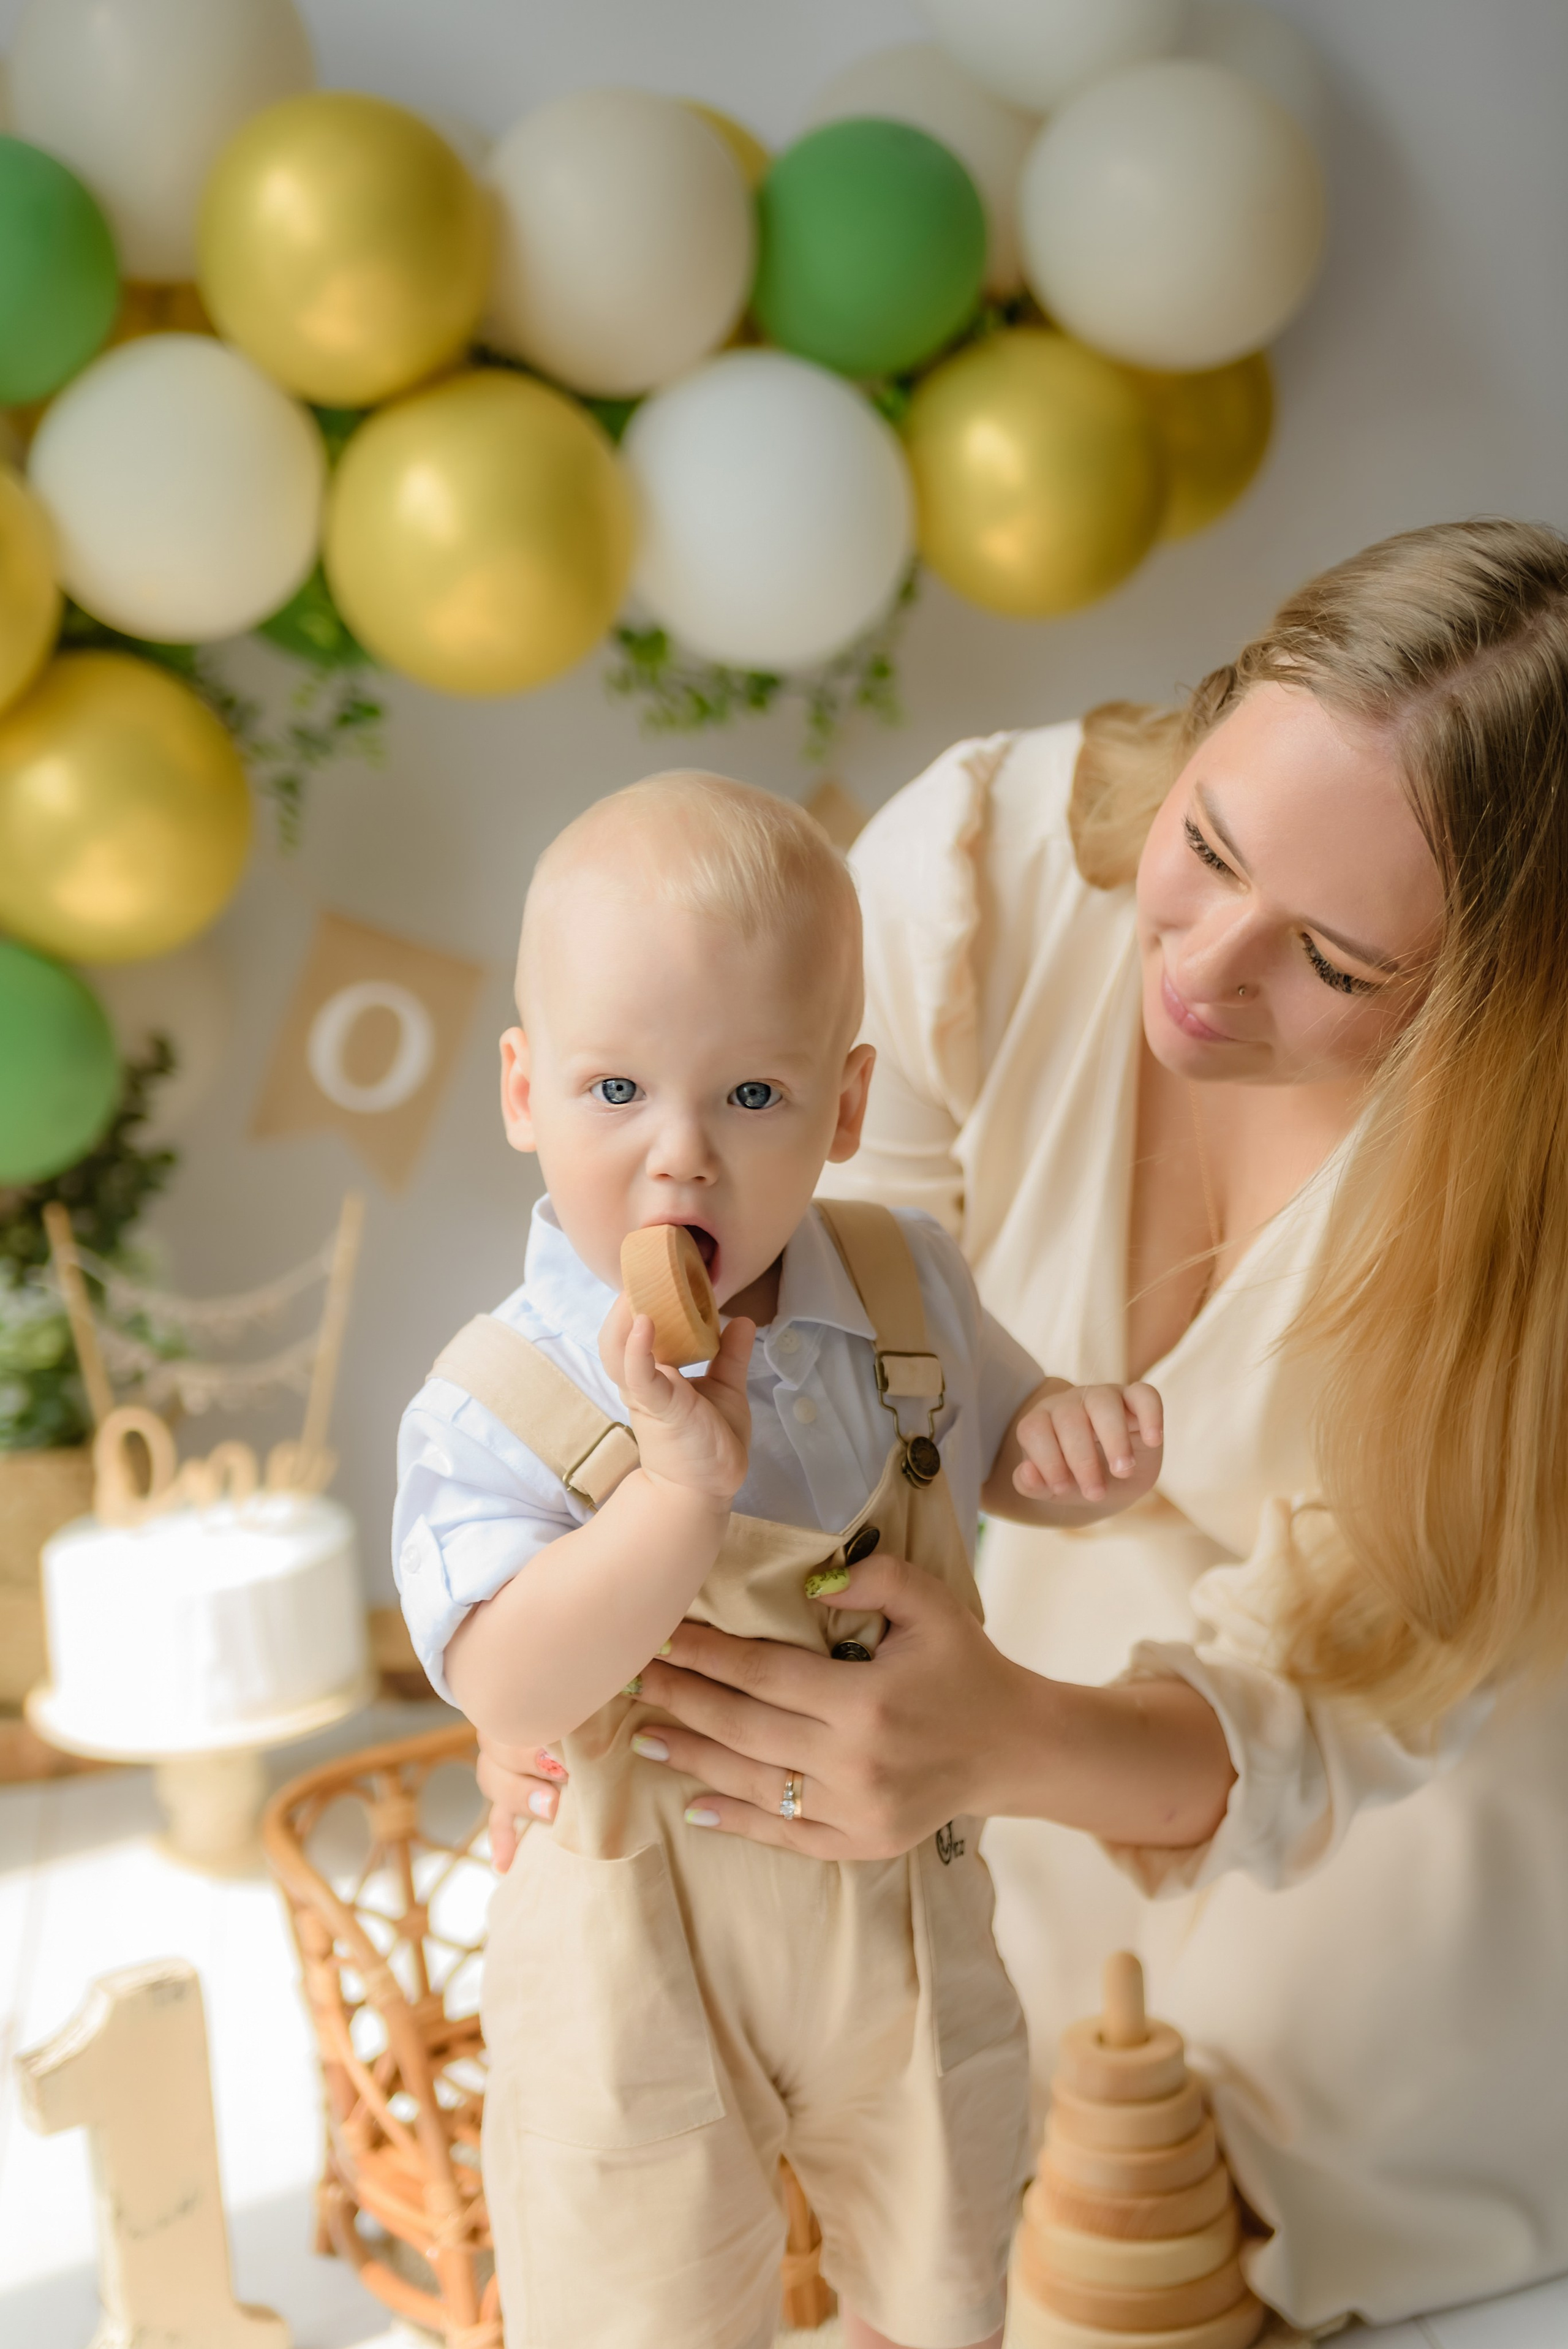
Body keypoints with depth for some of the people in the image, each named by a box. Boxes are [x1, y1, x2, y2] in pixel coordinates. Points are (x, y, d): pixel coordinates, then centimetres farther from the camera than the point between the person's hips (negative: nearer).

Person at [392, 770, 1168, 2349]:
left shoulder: (902, 1290, -10)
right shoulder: (500, 1404, -23)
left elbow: (988, 1440, 8)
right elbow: (508, 1694, -32)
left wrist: (1070, 1441, -16)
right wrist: (683, 1482, -43)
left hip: (904, 1900, 4)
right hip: (650, 1952, -3)